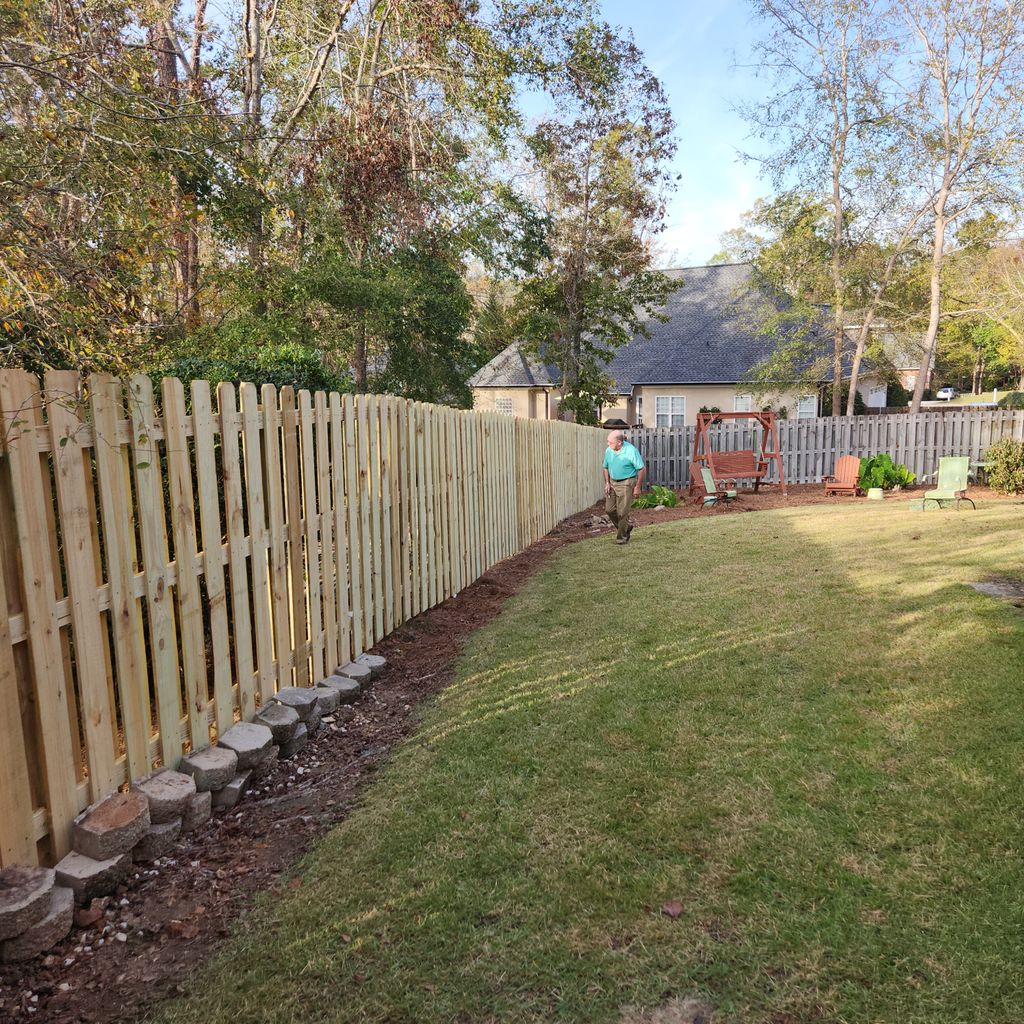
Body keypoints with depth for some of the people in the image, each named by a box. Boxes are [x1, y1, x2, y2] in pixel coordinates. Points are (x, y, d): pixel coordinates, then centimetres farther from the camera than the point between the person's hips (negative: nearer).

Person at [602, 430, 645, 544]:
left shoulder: (631, 451, -18)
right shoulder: (608, 450, 0)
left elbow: (641, 469, -13)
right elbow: (606, 467, 14)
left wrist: (638, 487, -13)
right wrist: (607, 483, 4)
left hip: (627, 483, -6)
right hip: (613, 482, 6)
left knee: (622, 512, -5)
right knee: (609, 509, 4)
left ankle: (622, 537, 12)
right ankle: (626, 527, 26)